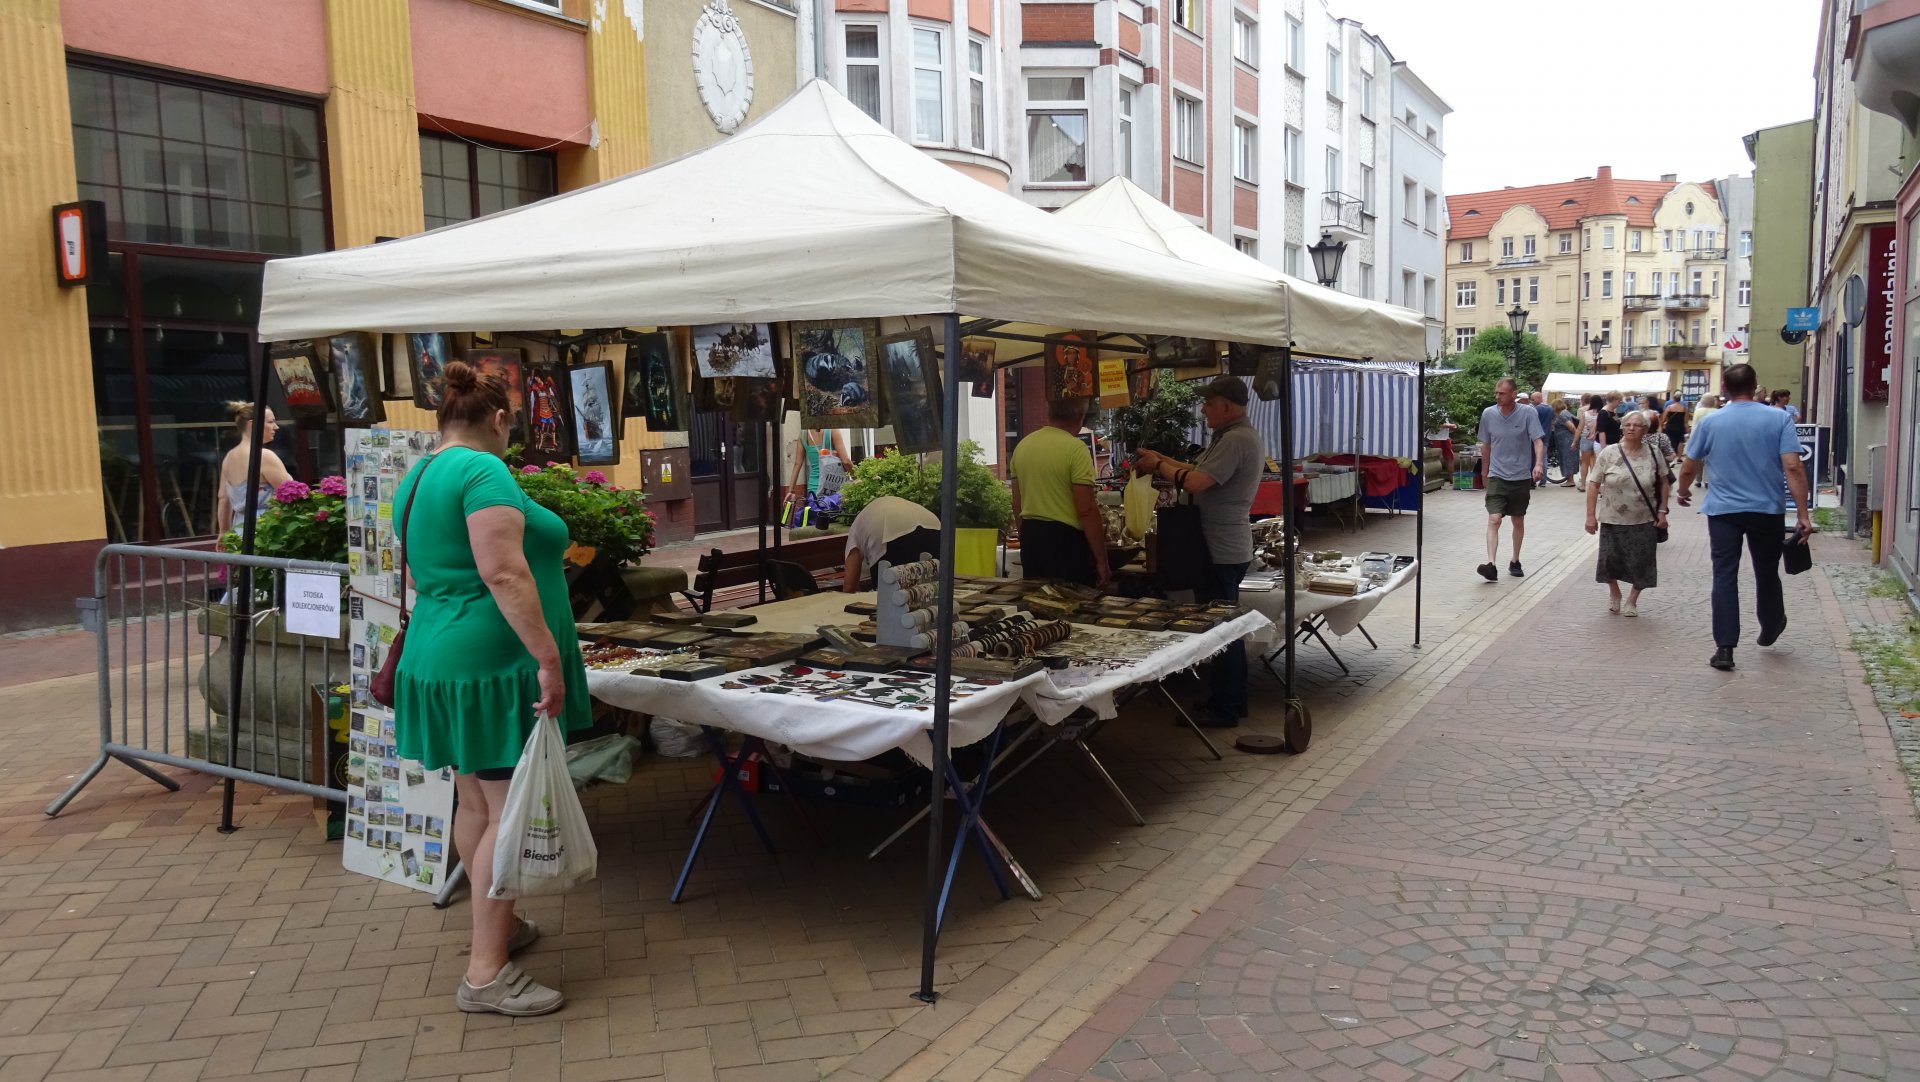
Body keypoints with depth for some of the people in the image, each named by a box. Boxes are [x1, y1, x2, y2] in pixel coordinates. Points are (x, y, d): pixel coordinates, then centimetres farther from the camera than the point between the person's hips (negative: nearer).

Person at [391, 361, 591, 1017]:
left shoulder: (417, 479, 16)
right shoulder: (484, 471, -14)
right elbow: (504, 574, -23)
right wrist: (548, 656, -22)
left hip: (439, 661, 10)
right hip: (494, 666, -10)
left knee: (475, 802, 18)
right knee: (508, 812, -6)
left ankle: (497, 926, 33)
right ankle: (487, 974, -2)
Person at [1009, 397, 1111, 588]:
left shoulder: (1022, 446, 9)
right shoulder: (1076, 449, -13)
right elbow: (1087, 511, -17)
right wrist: (1101, 561, -12)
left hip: (1030, 536, 7)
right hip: (1066, 538, -7)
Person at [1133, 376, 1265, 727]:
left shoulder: (1236, 440, -20)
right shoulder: (1242, 436, 14)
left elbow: (1195, 483, -26)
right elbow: (1202, 473, 17)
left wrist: (1159, 466, -11)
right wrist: (1163, 461, 10)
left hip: (1222, 551, -11)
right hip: (1227, 548, 11)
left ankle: (1223, 709, 5)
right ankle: (1233, 700, 28)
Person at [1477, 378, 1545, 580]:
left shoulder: (1528, 414, -7)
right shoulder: (1488, 414, 0)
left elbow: (1538, 441, -12)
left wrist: (1539, 463, -30)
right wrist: (1485, 471, 19)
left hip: (1521, 477, 0)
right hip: (1497, 476, 0)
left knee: (1518, 521, 14)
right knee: (1494, 519, -15)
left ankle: (1515, 562, 29)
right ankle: (1490, 565, -24)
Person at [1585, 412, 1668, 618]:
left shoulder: (1653, 453, -4)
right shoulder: (1608, 454, -7)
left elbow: (1663, 483, 4)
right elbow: (1594, 485, -5)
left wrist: (1662, 511, -1)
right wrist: (1591, 516, -8)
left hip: (1643, 521, 0)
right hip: (1612, 519, 0)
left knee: (1641, 562, 5)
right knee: (1611, 559, 8)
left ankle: (1632, 600, 27)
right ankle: (1614, 593, 36)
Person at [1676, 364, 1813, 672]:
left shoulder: (1710, 422, -3)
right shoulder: (1779, 418, -5)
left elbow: (1688, 468, 5)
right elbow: (1792, 468, -12)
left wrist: (1683, 492, 25)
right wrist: (1803, 513, -11)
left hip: (1723, 510, -1)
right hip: (1767, 510, 1)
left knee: (1724, 576, 0)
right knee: (1767, 573, 18)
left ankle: (1725, 648, -5)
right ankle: (1770, 629, 40)